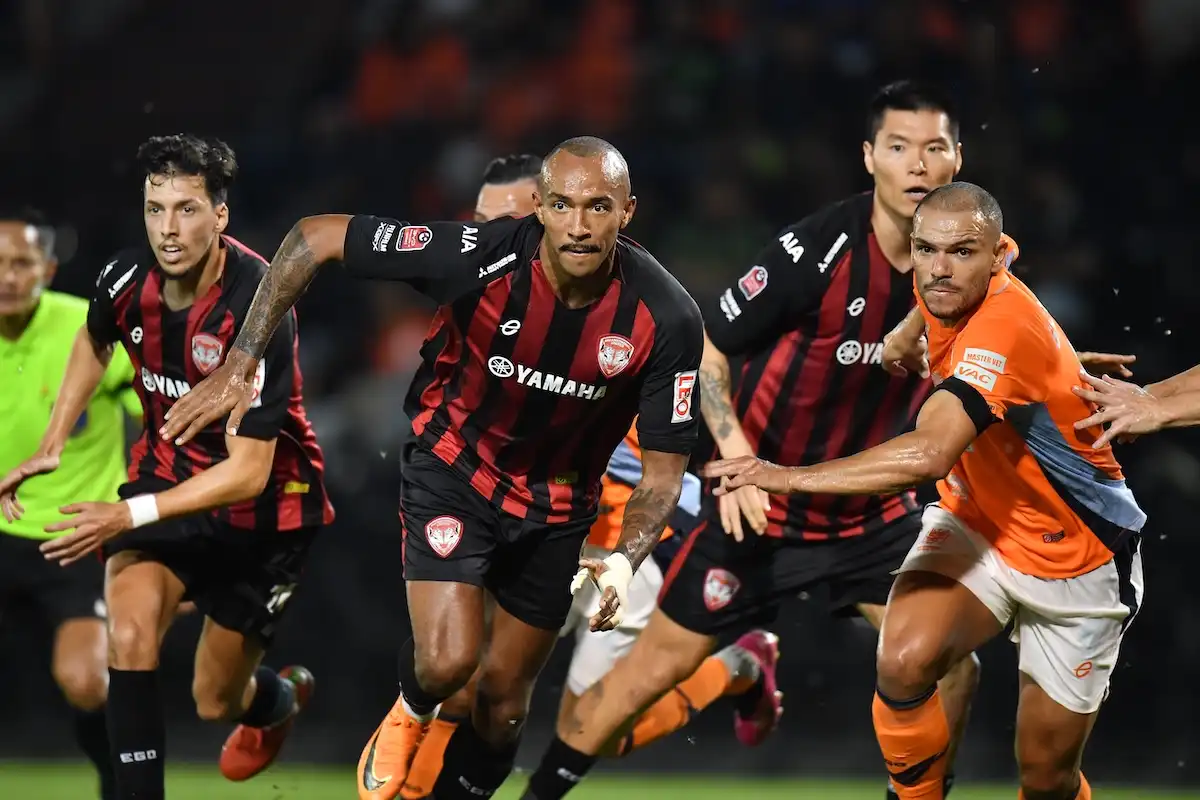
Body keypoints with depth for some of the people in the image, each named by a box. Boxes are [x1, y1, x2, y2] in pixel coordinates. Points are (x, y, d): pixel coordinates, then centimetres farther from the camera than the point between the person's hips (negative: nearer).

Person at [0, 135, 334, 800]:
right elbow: (94, 342, 14)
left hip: (262, 501, -3)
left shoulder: (257, 307, -30)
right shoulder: (126, 279, -14)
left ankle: (280, 699, 48)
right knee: (128, 637, -24)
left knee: (216, 701, 11)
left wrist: (132, 515, -36)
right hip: (169, 467, 4)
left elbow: (248, 471, -30)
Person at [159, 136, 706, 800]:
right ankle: (412, 711, 19)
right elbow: (315, 238, -21)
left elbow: (665, 466, -14)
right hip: (453, 466, -2)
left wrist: (624, 560, -33)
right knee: (447, 662, -19)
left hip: (558, 507, 2)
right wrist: (240, 365, -22)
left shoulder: (667, 318, -24)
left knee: (504, 695, 9)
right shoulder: (482, 256, -30)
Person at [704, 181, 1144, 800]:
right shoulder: (940, 297, -8)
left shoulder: (1007, 326, -32)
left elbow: (928, 453, -44)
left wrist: (788, 477, -41)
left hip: (1074, 562, -5)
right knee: (903, 661, -26)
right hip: (976, 525, 5)